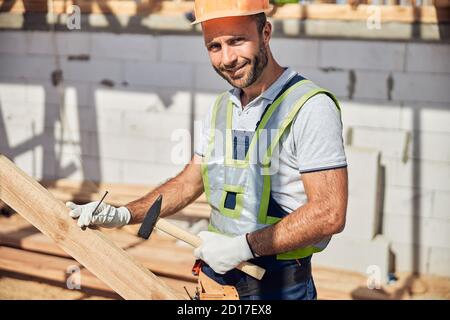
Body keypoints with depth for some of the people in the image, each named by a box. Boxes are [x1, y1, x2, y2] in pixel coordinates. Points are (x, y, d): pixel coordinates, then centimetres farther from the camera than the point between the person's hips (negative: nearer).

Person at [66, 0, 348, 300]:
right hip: (217, 274, 7)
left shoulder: (312, 107, -18)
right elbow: (190, 182, 14)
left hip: (279, 287, -7)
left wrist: (244, 246, -23)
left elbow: (329, 214, -23)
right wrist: (123, 215, 1)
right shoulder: (222, 107, 8)